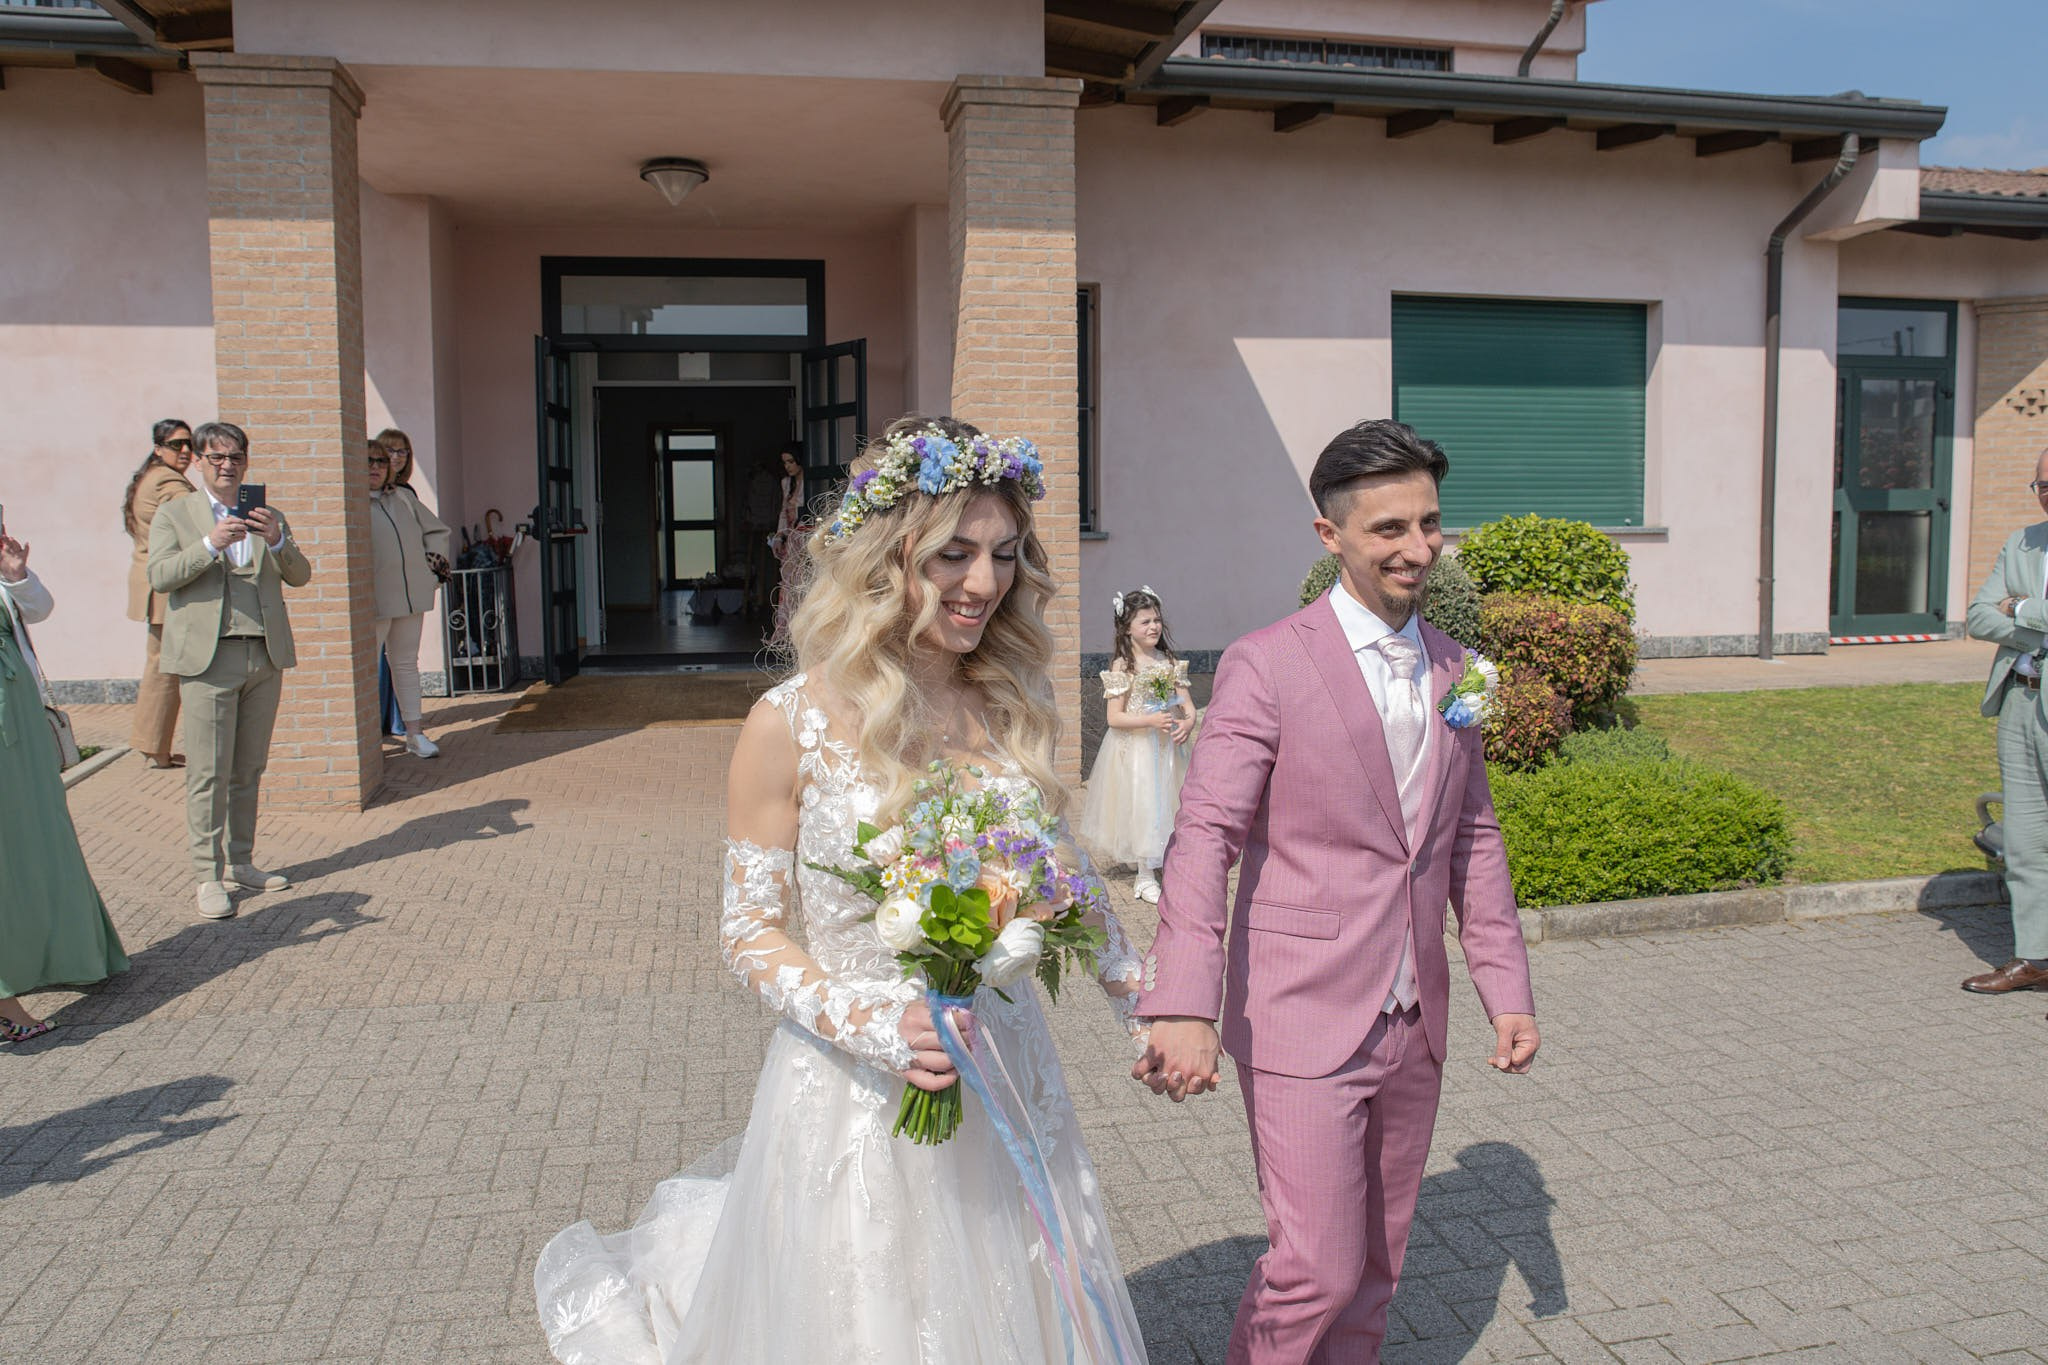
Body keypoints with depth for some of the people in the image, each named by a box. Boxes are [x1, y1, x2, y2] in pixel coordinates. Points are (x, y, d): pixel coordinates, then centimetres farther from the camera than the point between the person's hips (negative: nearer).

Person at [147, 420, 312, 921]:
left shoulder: (267, 517, 16)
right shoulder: (175, 514, 7)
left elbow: (300, 577, 7)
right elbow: (160, 576, -6)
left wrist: (278, 541, -12)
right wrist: (211, 544, -20)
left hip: (265, 656, 4)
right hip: (209, 658, -4)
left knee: (249, 770, 10)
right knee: (208, 773, -4)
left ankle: (241, 862, 19)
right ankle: (209, 876, 1)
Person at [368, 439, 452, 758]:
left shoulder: (404, 497, 14)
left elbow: (436, 530, 25)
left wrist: (436, 557, 9)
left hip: (411, 594, 6)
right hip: (373, 598, -5)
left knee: (407, 663, 12)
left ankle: (414, 732, 16)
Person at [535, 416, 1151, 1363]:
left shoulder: (1016, 705, -2)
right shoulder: (795, 725, -15)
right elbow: (750, 931, -9)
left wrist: (1136, 996, 8)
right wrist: (874, 1026, -22)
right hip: (856, 1103, -4)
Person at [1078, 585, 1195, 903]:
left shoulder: (1170, 661, 4)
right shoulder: (1122, 666, -10)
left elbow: (1187, 702, 4)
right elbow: (1115, 717, -13)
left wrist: (1189, 721, -18)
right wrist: (1151, 720, -24)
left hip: (1167, 747, 5)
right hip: (1135, 749, -4)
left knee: (1168, 803, 12)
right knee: (1143, 805, -1)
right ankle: (1145, 877, 10)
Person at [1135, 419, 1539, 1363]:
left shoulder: (1451, 668, 8)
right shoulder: (1265, 667, -12)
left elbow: (1472, 837, 15)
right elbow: (1205, 839, -17)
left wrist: (1507, 991, 11)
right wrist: (1185, 1010, -28)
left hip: (1413, 1026, 6)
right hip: (1303, 1026, -6)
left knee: (1375, 1265, 17)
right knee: (1317, 1267, -4)